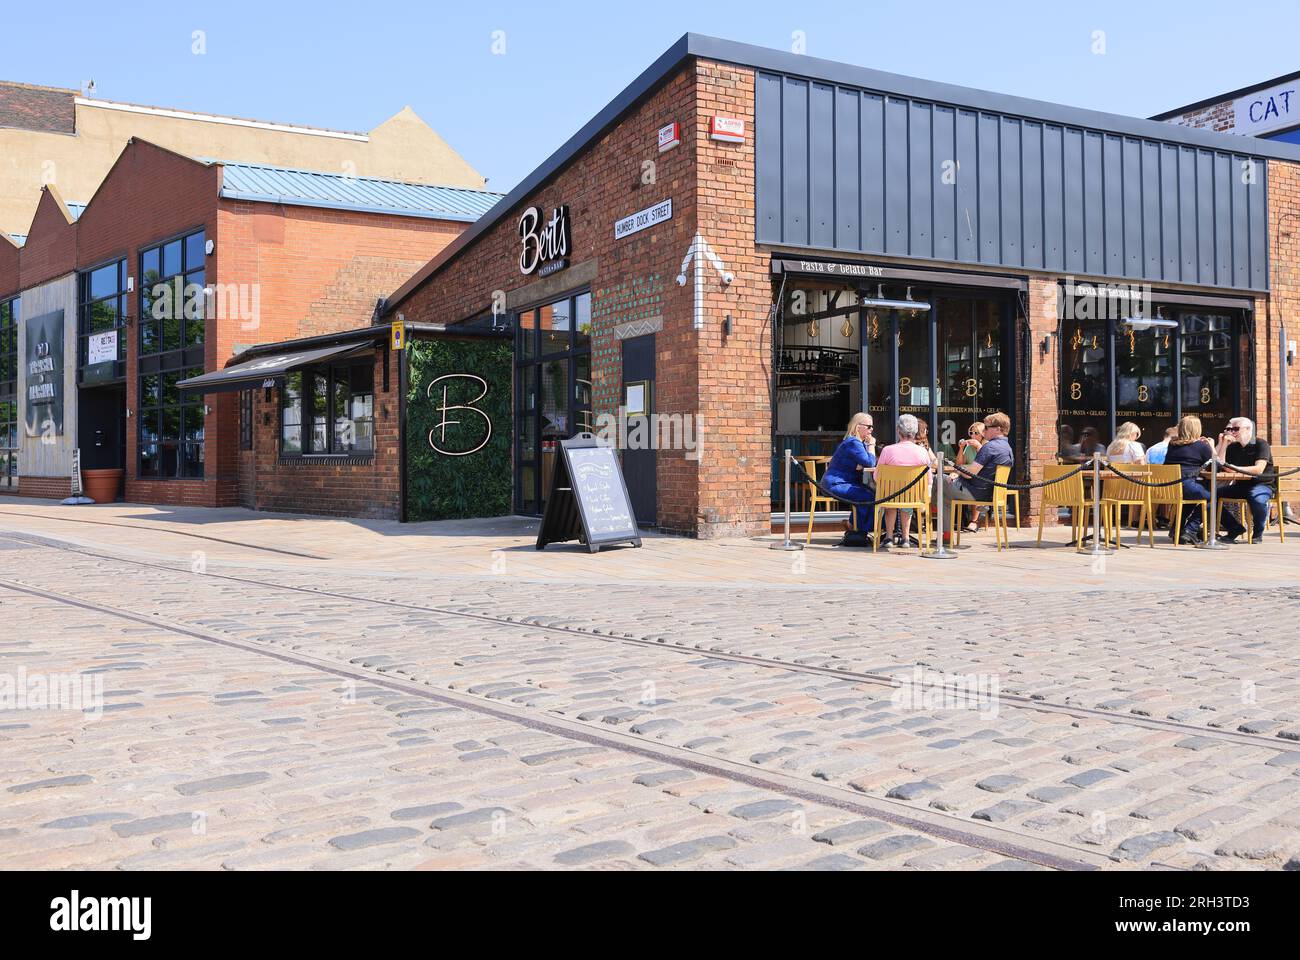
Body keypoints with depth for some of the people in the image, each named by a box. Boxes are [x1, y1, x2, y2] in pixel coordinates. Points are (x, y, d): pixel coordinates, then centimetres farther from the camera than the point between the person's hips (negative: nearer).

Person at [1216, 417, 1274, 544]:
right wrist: (1223, 445, -7)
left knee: (1257, 498, -40)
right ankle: (1235, 528, 0)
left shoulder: (1261, 444, -7)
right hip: (1240, 485, 6)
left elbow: (1259, 469, -21)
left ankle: (1258, 533, -12)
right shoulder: (1232, 447, 11)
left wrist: (1235, 468, -27)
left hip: (1262, 485, -6)